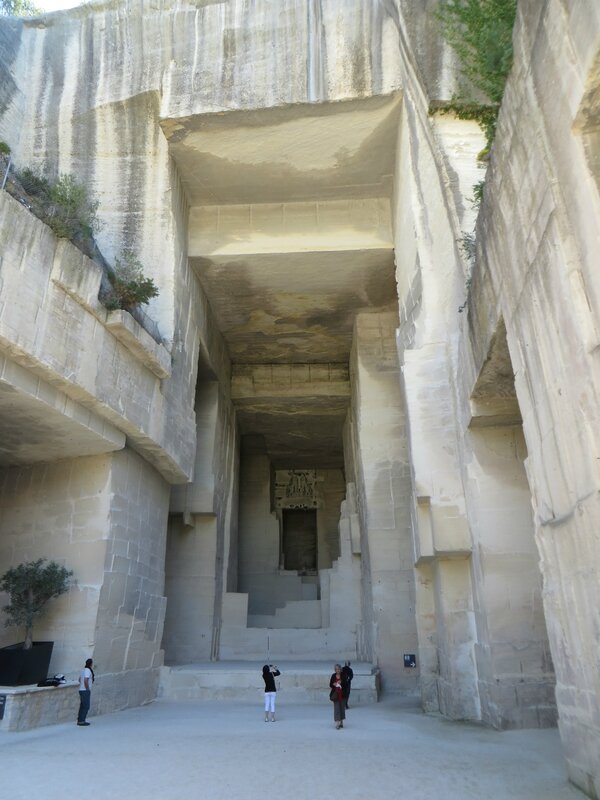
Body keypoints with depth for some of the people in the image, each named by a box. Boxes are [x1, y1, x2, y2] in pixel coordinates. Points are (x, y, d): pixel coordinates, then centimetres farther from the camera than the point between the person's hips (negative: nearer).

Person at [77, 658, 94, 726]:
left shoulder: (83, 670, 11)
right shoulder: (88, 670, -18)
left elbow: (79, 680, 21)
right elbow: (85, 681, -26)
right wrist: (88, 690, -17)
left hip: (81, 690, 9)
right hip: (85, 691, -9)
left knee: (82, 706, 14)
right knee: (86, 707, -4)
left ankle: (79, 720, 17)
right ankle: (81, 721, -3)